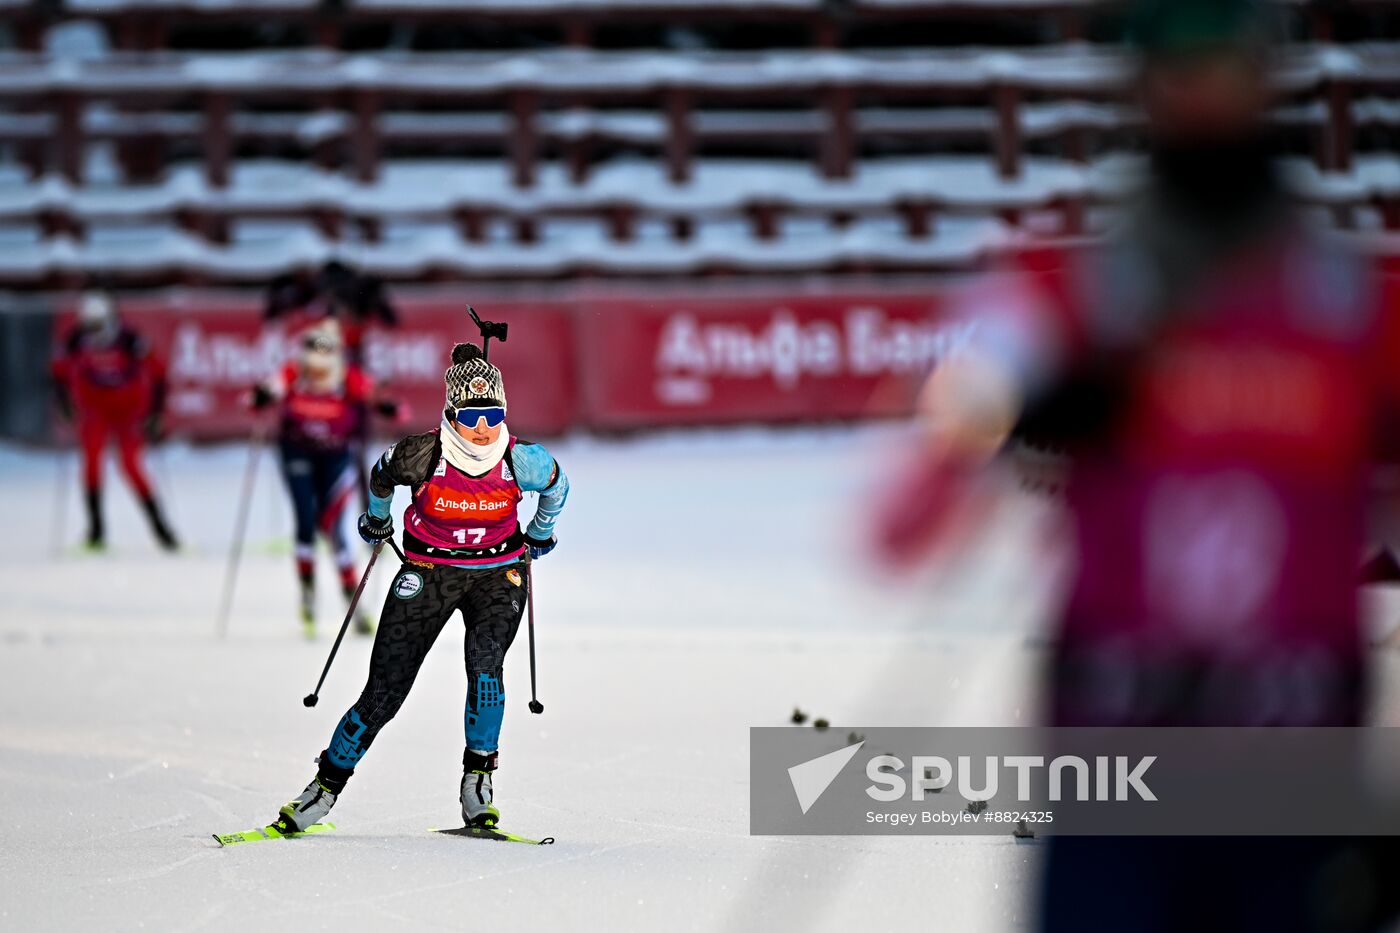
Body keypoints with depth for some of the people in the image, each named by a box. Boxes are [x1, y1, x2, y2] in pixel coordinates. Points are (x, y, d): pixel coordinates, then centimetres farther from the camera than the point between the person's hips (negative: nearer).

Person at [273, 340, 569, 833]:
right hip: (428, 571, 0)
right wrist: (376, 519, 23)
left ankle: (477, 778, -12)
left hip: (498, 574, 0)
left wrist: (541, 535, 22)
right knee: (384, 691, -6)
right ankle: (327, 785, 9)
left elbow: (556, 485, 8)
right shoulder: (422, 455, -20)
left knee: (485, 664, -27)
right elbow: (382, 476, 5)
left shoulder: (522, 461, -17)